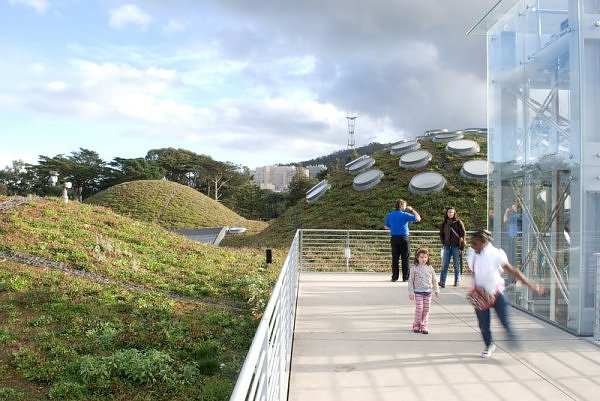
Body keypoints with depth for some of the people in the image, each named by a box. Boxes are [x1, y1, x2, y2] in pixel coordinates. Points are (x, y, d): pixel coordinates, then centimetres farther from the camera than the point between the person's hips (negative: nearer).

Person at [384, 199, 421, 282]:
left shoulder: (389, 215, 6)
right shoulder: (405, 215, -8)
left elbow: (386, 227, 13)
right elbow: (418, 218, -5)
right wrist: (412, 210, 6)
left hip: (394, 238, 4)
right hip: (403, 238, -4)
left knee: (395, 258, 7)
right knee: (405, 258, 4)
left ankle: (394, 277, 8)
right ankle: (405, 277, 7)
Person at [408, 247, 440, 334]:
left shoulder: (430, 268, 5)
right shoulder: (414, 268, -4)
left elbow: (434, 280, 13)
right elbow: (410, 281, -1)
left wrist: (436, 290, 12)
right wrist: (411, 292, -4)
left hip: (428, 292, 3)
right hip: (418, 292, -3)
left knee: (426, 309, 3)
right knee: (419, 308, -6)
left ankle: (424, 326, 14)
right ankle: (416, 325, 12)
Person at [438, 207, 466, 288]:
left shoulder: (458, 222, -2)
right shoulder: (444, 223, 9)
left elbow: (463, 234, -4)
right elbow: (441, 234, 21)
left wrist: (461, 247, -9)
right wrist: (443, 243, 8)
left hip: (456, 246, -3)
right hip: (447, 246, 3)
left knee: (456, 265, 5)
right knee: (444, 265, -3)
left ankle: (457, 281, 16)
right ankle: (442, 282, -6)